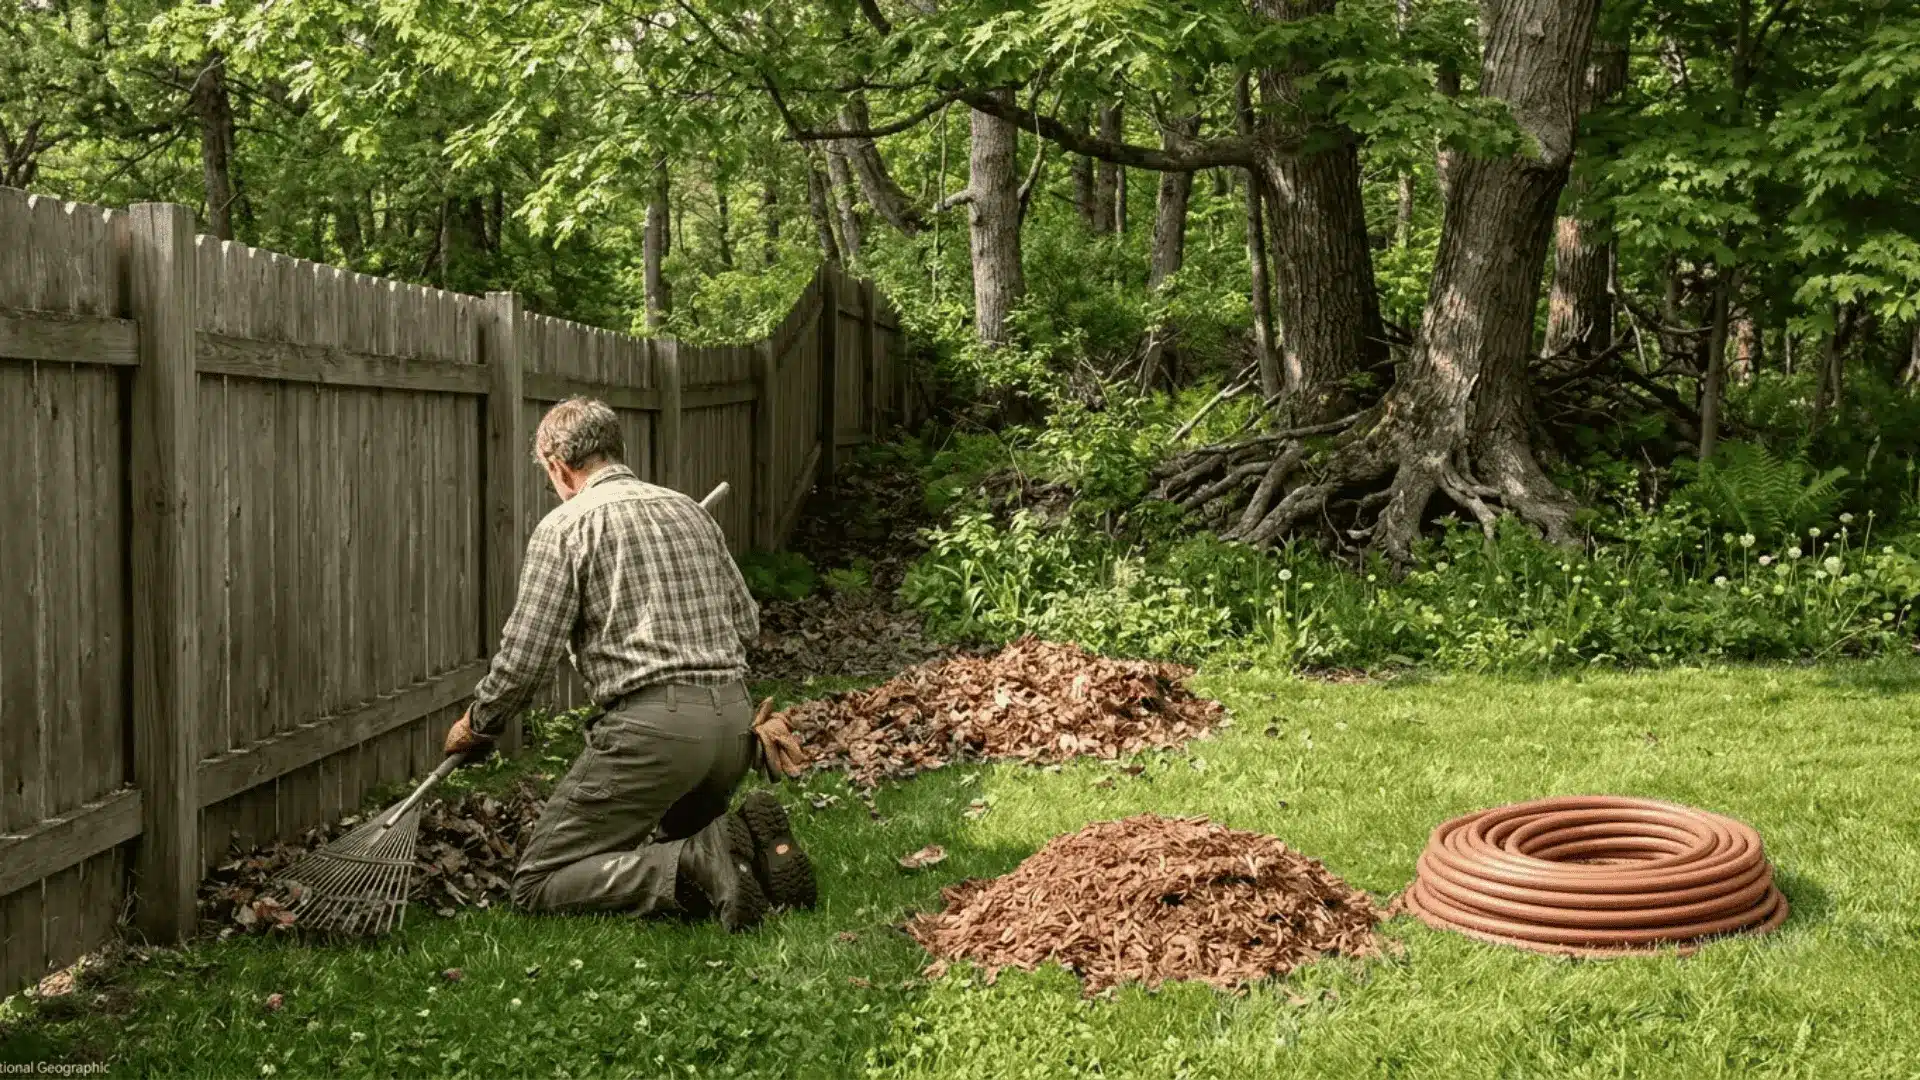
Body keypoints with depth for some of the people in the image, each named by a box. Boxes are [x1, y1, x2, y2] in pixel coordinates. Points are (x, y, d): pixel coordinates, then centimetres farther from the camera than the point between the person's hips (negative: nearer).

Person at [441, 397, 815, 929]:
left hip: (652, 724, -7)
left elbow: (525, 656, -5)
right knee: (671, 839, 31)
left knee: (537, 882, 1)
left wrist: (477, 725, 11)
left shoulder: (566, 526, -1)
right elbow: (746, 620, 20)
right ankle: (747, 841, 0)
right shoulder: (689, 509, 17)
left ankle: (696, 866, -19)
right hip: (735, 719, 7)